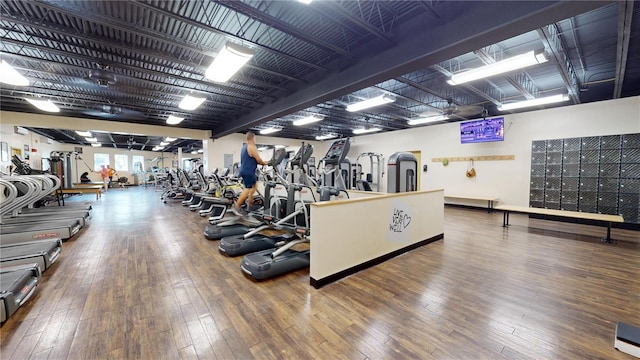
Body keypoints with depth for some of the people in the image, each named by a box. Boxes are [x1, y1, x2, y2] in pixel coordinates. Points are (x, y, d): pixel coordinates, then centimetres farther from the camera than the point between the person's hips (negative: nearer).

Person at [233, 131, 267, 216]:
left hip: (245, 171, 10)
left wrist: (261, 162, 20)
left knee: (253, 186, 18)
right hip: (248, 172, -10)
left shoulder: (244, 147, 17)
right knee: (247, 189, -6)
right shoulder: (252, 147, -12)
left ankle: (250, 204, 20)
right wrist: (265, 163, 7)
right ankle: (237, 207, -5)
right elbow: (259, 160, -13)